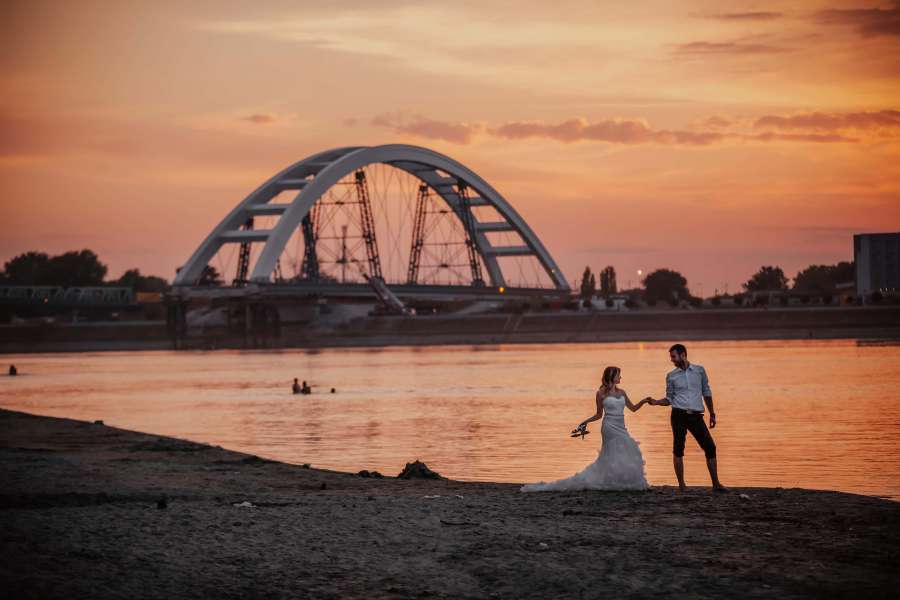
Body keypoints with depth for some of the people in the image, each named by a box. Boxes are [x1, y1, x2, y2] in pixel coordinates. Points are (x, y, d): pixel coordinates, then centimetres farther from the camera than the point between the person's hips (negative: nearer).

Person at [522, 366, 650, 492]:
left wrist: (644, 401, 2)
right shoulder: (601, 393, -1)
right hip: (610, 427, -6)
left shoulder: (621, 393, 13)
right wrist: (585, 422, -5)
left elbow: (633, 408, 17)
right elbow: (599, 414, 5)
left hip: (620, 428, 6)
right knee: (614, 455, -9)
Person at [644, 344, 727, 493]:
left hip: (696, 415, 1)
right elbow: (669, 399, 10)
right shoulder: (671, 376, 6)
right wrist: (655, 402, -8)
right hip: (679, 415, -1)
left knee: (710, 447, -3)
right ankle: (681, 485, 3)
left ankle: (716, 484, 3)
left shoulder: (699, 370, 7)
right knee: (678, 449, -3)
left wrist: (712, 414, 12)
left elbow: (706, 393, 13)